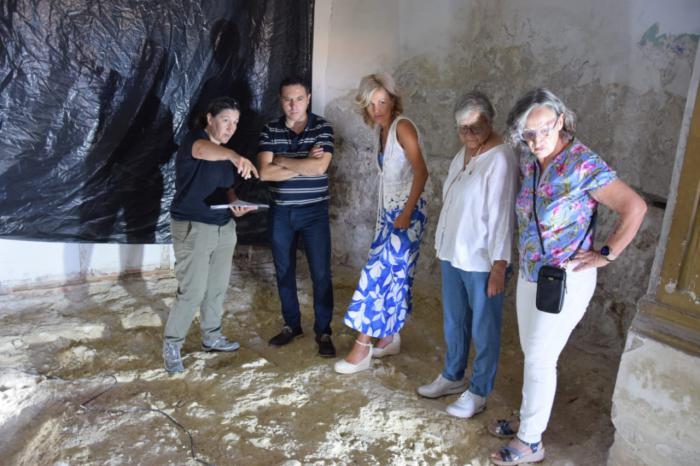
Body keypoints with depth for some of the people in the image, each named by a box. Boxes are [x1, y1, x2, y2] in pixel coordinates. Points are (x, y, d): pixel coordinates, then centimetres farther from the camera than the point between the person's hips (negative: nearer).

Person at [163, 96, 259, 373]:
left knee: (218, 287, 14)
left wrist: (236, 204, -5)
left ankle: (211, 337, 31)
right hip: (192, 227, -8)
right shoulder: (194, 140, -13)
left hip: (224, 227, 8)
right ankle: (171, 345, 10)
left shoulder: (225, 154, 12)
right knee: (193, 291, -8)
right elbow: (204, 151, -38)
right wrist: (235, 156, -58)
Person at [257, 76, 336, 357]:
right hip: (281, 212, 3)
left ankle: (323, 331, 16)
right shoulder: (270, 130, 1)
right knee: (284, 272, 12)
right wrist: (303, 163, -14)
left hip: (314, 212, -3)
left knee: (321, 274, 1)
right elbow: (265, 172, -10)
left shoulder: (322, 128, -5)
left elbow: (319, 167, -19)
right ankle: (291, 325, 29)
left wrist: (283, 161, -11)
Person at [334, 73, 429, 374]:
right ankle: (391, 337, 24)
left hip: (408, 213, -8)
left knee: (378, 273, -9)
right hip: (388, 211, 8)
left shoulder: (402, 126, -14)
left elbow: (421, 171, -19)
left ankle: (362, 348, -2)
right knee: (393, 275, 11)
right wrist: (384, 212, 13)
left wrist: (406, 213, -20)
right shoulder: (381, 129, 11)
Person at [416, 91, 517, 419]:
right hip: (453, 254, 8)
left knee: (483, 328, 8)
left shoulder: (500, 159, -18)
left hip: (482, 260, -8)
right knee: (453, 321, 20)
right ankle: (453, 377, 39)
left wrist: (499, 266, -20)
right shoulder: (463, 153, 8)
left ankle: (478, 392, 25)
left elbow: (501, 215, -20)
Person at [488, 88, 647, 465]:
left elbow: (635, 207, -19)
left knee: (539, 359, 4)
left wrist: (607, 254, -15)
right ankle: (529, 420, 37)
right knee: (532, 354, 18)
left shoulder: (583, 164, -21)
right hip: (530, 275, 7)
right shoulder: (530, 160, 1)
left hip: (566, 282, -7)